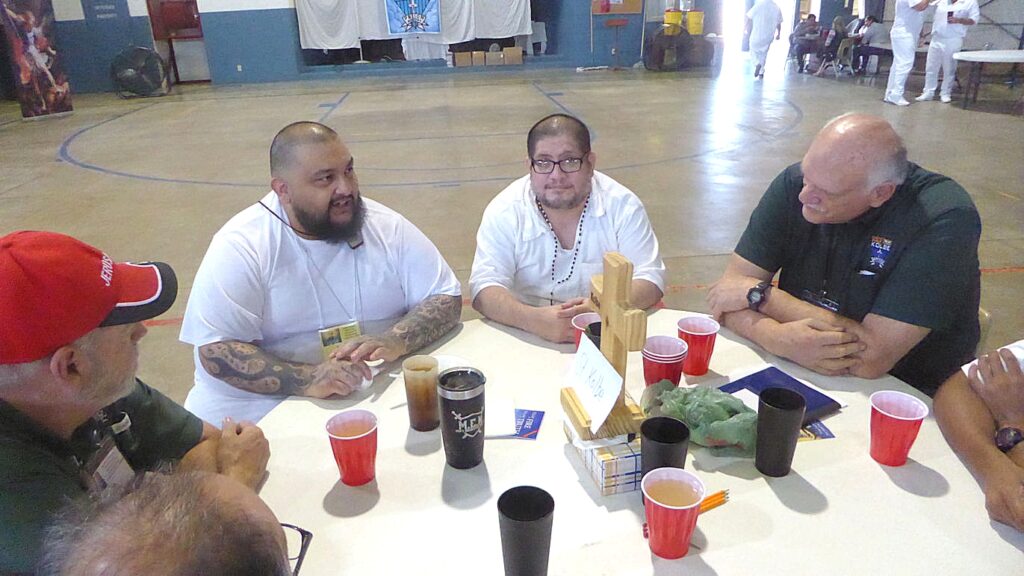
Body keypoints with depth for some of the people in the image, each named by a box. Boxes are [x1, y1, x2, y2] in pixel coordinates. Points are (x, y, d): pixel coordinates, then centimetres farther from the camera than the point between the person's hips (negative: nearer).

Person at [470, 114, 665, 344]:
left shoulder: (623, 206, -4)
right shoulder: (504, 211, -6)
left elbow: (650, 279, -6)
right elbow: (484, 289, -14)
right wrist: (535, 320, -32)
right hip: (528, 342, 0)